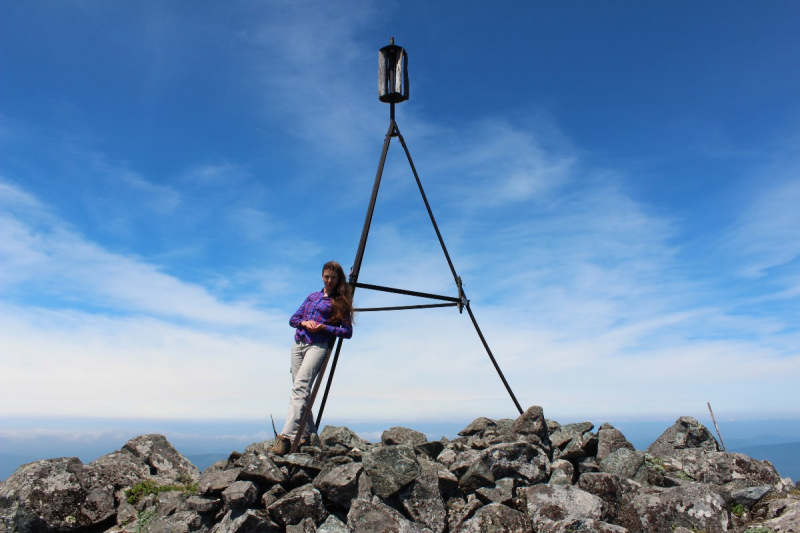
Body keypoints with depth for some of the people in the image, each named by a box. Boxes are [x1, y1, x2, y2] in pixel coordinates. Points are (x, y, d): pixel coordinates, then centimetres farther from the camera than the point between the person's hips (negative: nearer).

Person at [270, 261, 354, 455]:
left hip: (318, 346, -6)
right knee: (300, 390, 4)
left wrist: (324, 327, -11)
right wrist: (304, 322, -2)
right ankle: (308, 434, 12)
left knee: (300, 388, -21)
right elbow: (293, 319, 20)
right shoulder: (312, 296, 22)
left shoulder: (340, 301, 7)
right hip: (298, 344, 6)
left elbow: (347, 331, 0)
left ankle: (286, 436, -28)